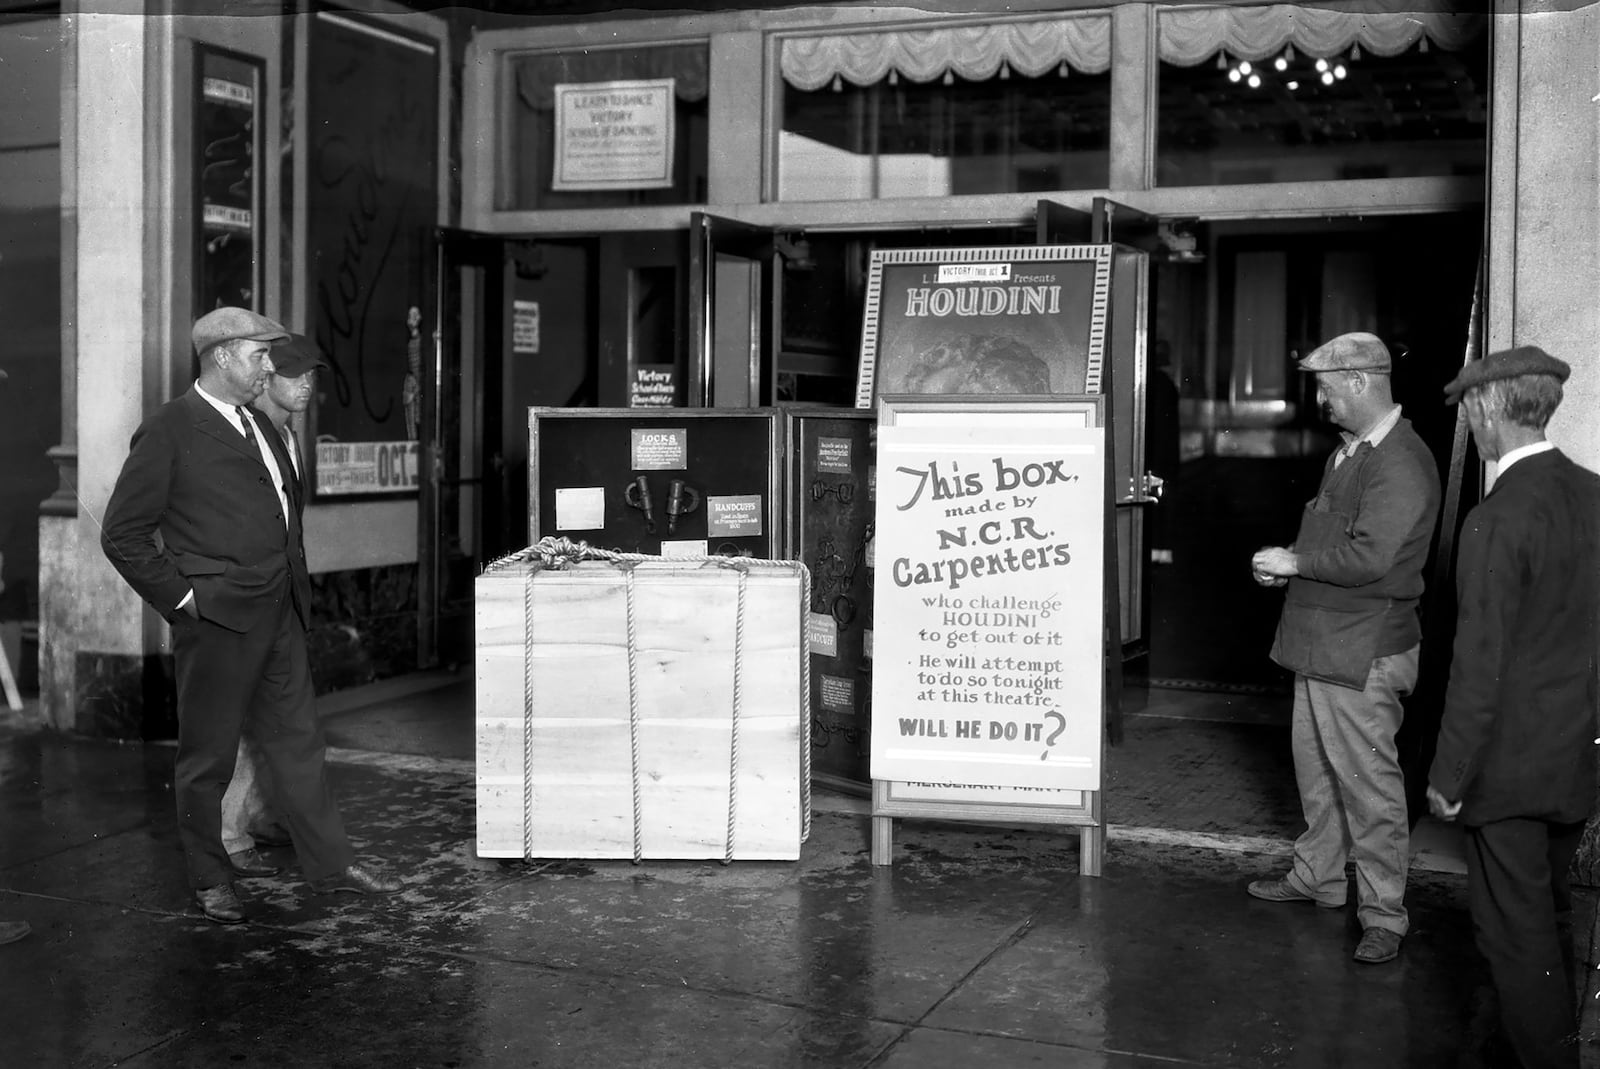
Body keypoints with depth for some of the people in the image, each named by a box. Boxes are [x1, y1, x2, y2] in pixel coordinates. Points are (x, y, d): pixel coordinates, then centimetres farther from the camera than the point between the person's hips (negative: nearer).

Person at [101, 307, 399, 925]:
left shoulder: (257, 425, 15)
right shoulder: (169, 432, -9)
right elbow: (122, 533, -10)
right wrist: (180, 596, -11)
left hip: (279, 614, 8)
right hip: (217, 619, -7)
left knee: (297, 740, 12)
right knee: (208, 757, 5)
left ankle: (331, 864, 20)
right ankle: (210, 882, 19)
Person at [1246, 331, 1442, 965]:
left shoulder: (1401, 465, -19)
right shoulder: (1349, 451, 13)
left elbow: (1369, 558, -26)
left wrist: (1294, 563, -15)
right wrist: (1287, 564, 4)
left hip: (1362, 652, -10)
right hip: (1319, 642, 10)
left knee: (1369, 782, -2)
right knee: (1315, 768, 19)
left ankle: (1383, 914, 7)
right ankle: (1319, 877, 35)